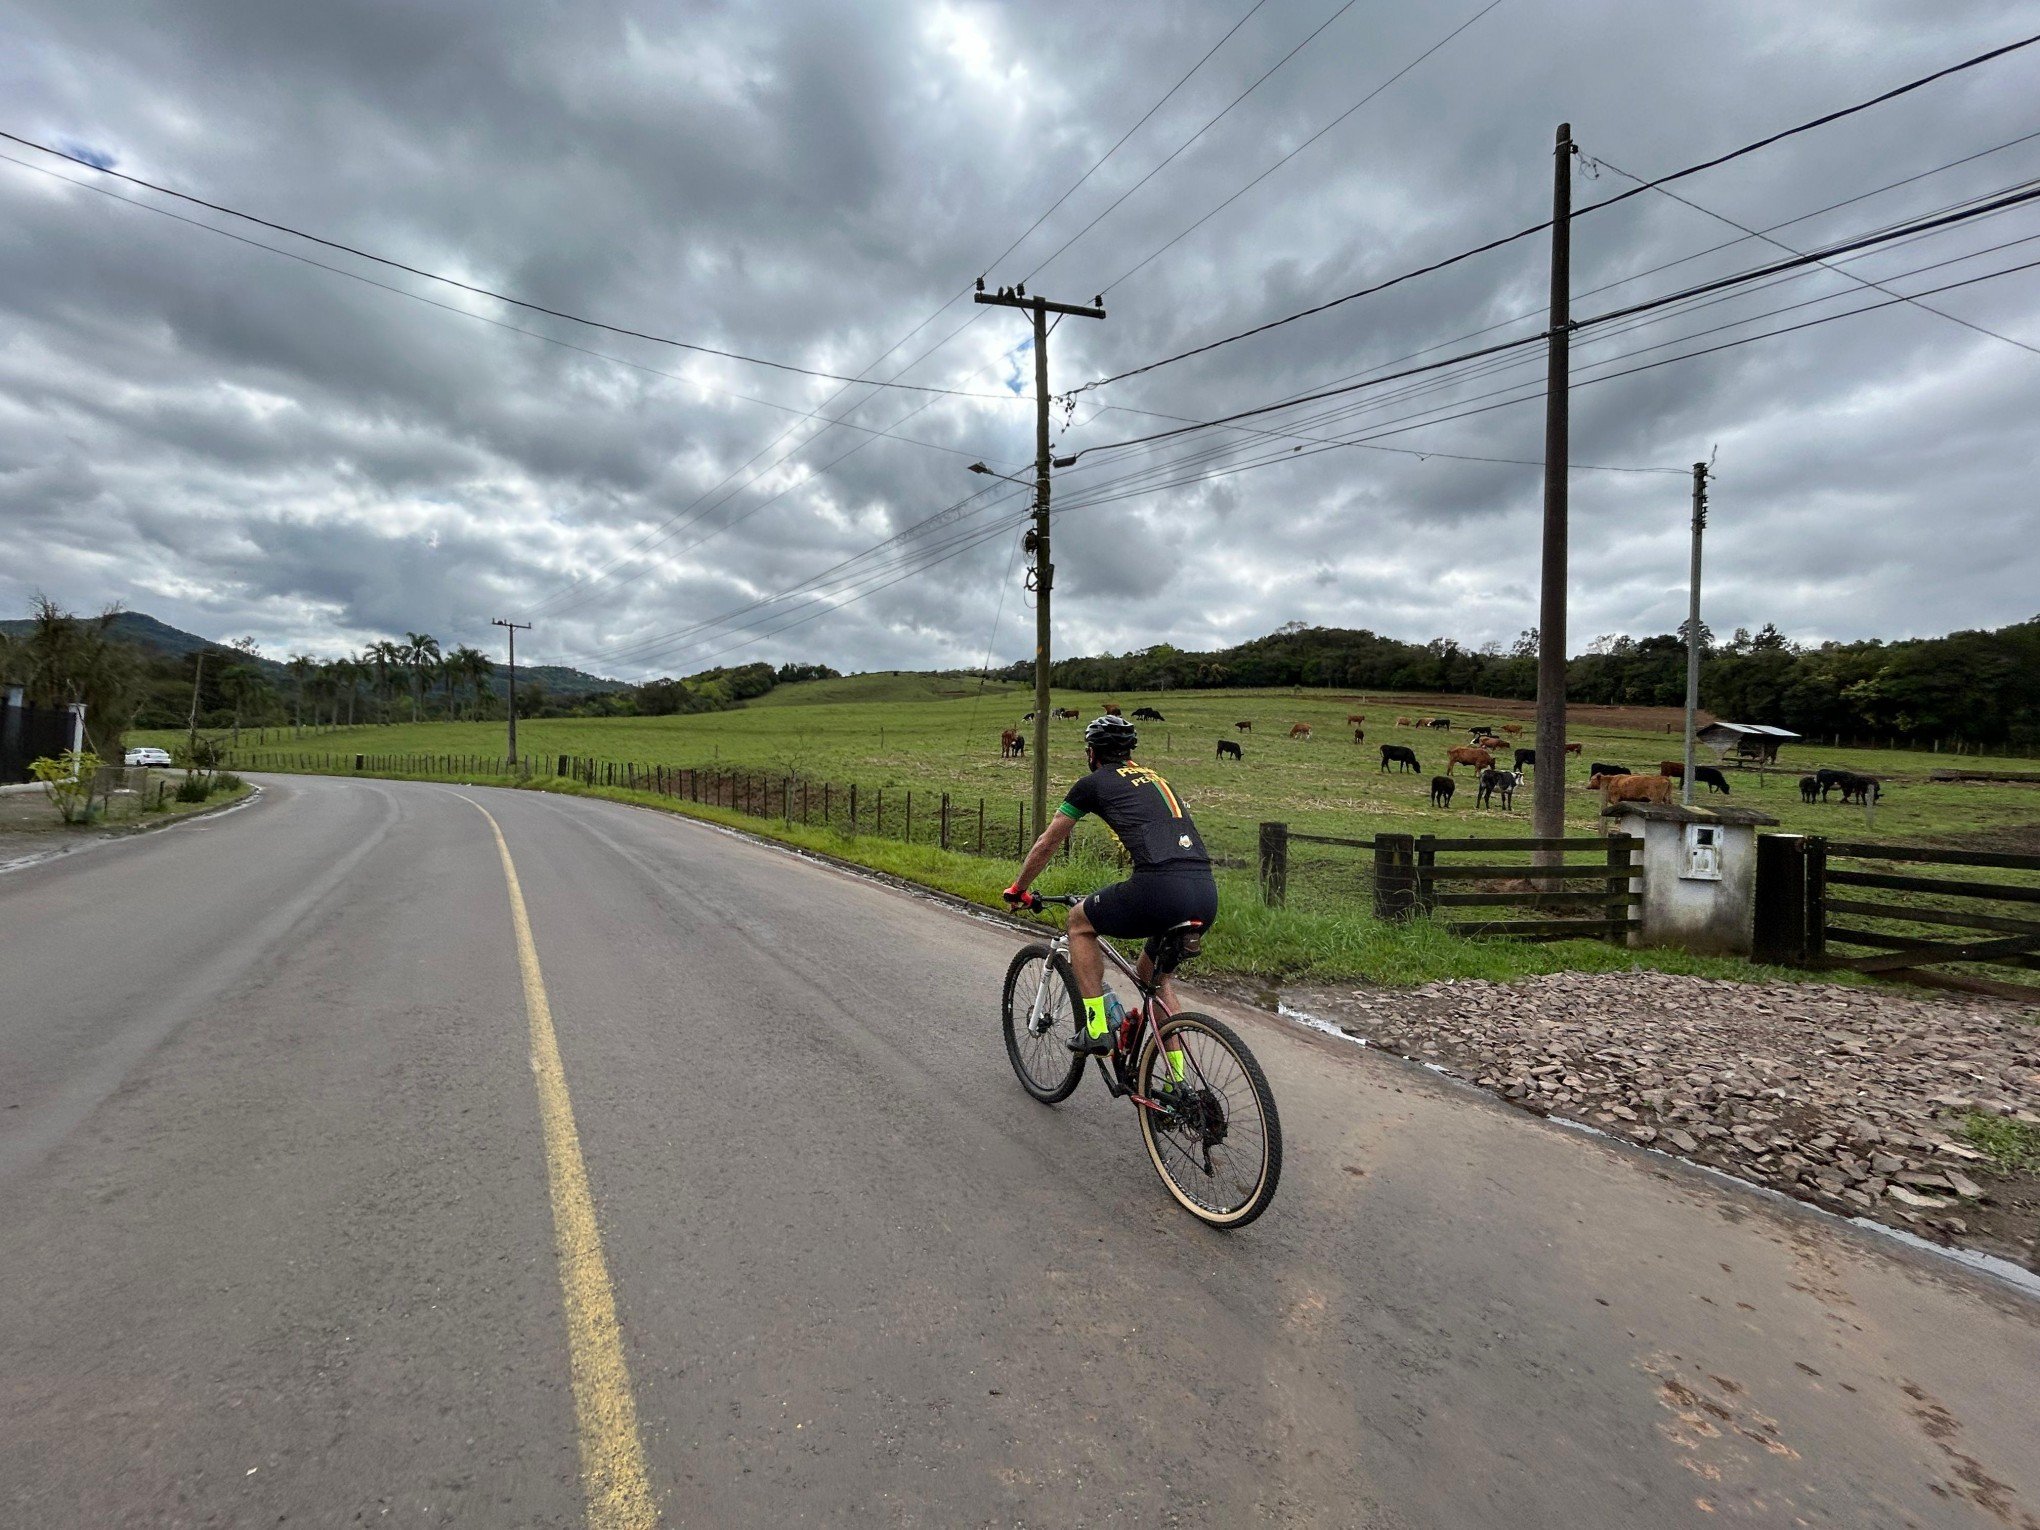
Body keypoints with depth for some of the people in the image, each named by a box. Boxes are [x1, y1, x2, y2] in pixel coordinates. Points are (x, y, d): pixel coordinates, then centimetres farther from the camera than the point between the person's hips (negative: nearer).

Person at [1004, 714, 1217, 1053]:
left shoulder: (1093, 783, 13)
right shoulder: (1156, 779, 30)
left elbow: (1046, 844, 22)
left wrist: (1017, 888, 38)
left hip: (1160, 889, -6)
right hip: (1207, 896, 7)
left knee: (1080, 921, 20)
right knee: (1156, 973, 29)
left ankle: (1096, 1028, 15)